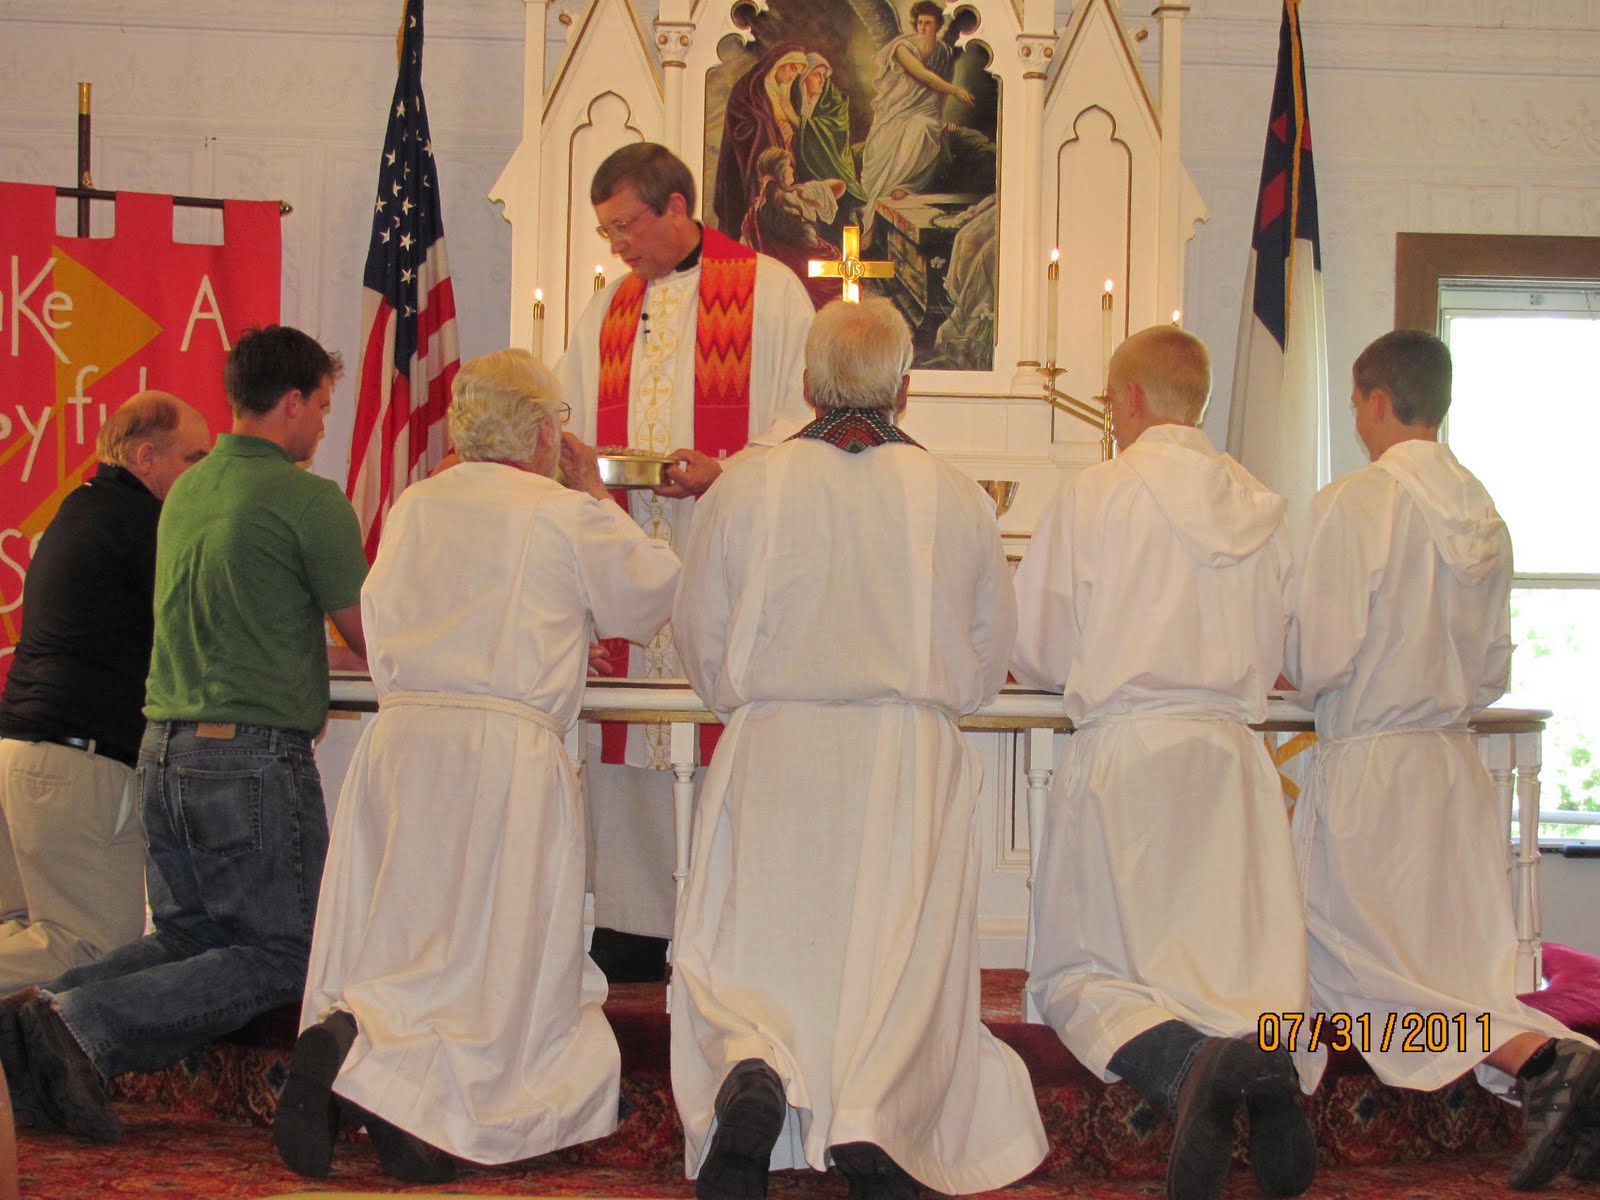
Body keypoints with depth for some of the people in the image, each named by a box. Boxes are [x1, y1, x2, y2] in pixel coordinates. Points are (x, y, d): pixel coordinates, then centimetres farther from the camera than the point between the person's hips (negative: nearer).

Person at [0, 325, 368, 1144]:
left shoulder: (186, 491, 12)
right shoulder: (309, 500, -10)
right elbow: (370, 641, -4)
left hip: (165, 747, 8)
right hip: (255, 754, -8)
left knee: (188, 937, 19)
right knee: (281, 957, 2)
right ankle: (83, 1025, -15)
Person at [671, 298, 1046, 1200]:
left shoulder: (744, 488, -1)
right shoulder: (958, 499, 2)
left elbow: (702, 650, 8)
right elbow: (989, 662, 12)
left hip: (770, 756, 0)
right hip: (913, 763, 0)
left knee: (745, 958, 7)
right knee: (904, 958, 5)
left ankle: (750, 1070, -24)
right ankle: (876, 1115, -21)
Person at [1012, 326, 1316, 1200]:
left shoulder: (1091, 495, -3)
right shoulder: (1259, 505, 9)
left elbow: (1035, 653, 2)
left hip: (1120, 753, -3)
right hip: (1229, 753, 3)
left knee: (1079, 969, 4)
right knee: (1248, 961, 7)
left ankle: (1180, 1065, -28)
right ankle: (1264, 1060, -29)